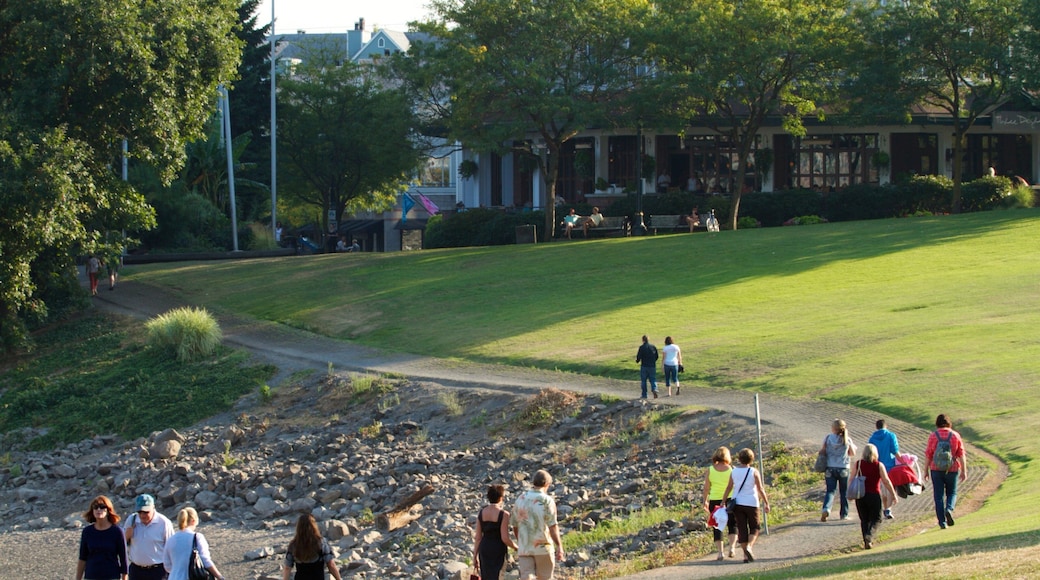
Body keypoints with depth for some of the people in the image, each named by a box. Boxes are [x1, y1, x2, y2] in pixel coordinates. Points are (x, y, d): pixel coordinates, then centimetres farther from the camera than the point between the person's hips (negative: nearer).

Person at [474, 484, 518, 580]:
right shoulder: (503, 514, -14)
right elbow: (505, 538, -16)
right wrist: (516, 547, 2)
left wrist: (475, 556, 8)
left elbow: (477, 537, 3)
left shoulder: (481, 512, 1)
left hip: (484, 550, 5)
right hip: (498, 551, -5)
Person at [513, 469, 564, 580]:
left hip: (524, 547, 3)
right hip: (543, 546, -3)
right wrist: (559, 546, -15)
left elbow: (515, 525, 13)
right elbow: (552, 525, -17)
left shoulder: (521, 499, 6)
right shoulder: (547, 500, -9)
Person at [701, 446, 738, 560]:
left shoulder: (710, 470, -3)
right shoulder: (731, 470, -4)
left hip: (715, 501, 0)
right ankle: (732, 547, -3)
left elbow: (706, 487, 0)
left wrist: (705, 501, 10)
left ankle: (720, 552, 1)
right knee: (732, 525, 15)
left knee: (717, 527, 7)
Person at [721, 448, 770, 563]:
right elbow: (760, 489, -6)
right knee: (755, 528, 10)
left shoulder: (734, 472, 2)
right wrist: (766, 503, 1)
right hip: (751, 504, -3)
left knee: (742, 529, 6)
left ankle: (746, 556, 5)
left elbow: (728, 488, 4)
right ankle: (749, 546, -15)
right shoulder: (754, 472, -5)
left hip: (737, 503, 3)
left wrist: (723, 503, 10)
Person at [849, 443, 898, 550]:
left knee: (864, 520, 14)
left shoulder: (858, 464, 0)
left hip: (860, 496, 2)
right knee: (875, 519, 7)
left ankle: (867, 542, 11)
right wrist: (893, 495, 0)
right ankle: (869, 535, -19)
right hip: (874, 495, -2)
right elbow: (886, 481, -7)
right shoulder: (879, 465, -6)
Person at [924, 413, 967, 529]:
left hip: (936, 469, -1)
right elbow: (961, 454, -2)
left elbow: (928, 455, -2)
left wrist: (926, 470, 6)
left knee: (939, 495, 5)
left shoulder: (933, 436, -4)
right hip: (952, 469, 1)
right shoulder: (955, 435, -1)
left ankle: (942, 521, 1)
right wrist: (964, 471, 1)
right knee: (952, 493, 16)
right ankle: (949, 509, -13)